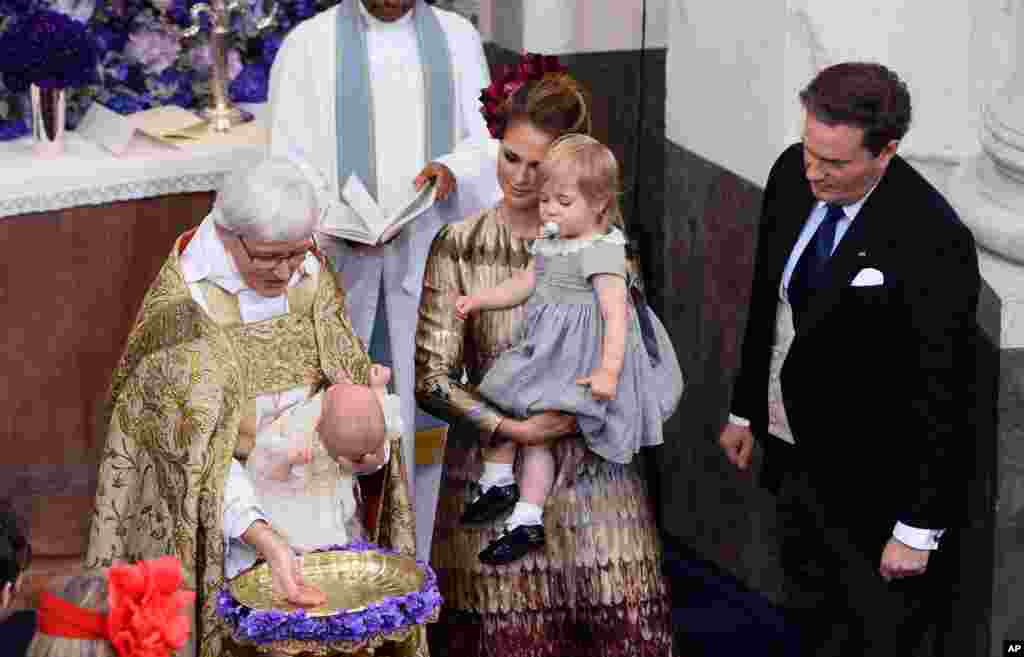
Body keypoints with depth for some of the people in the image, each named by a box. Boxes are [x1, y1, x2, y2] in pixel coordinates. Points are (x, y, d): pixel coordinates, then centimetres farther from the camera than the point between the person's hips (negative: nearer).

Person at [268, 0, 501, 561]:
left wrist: (453, 170, -18)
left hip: (430, 261, 2)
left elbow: (487, 141, 6)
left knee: (423, 416, 1)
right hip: (341, 261, -2)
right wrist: (337, 221, -20)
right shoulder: (309, 45, 2)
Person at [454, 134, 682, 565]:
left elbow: (616, 314, -25)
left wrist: (608, 371, -33)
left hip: (578, 361, -9)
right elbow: (523, 285, 22)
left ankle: (526, 523, -7)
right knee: (496, 401, 11)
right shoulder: (551, 242, 9)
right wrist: (477, 301, 16)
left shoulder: (601, 252, -19)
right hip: (544, 350, 10)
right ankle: (498, 484, 25)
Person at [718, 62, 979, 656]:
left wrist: (919, 530, -18)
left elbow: (942, 394, -22)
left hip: (869, 488, -7)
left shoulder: (932, 241, -28)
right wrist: (745, 410, 15)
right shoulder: (792, 174, -7)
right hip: (794, 451, 7)